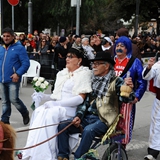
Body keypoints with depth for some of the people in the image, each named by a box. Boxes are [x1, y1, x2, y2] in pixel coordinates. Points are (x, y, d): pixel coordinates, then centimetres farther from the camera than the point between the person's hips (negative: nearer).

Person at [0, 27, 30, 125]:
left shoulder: (19, 48, -6)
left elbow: (26, 63, -10)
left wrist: (18, 74, -20)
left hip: (13, 80, -6)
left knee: (14, 99, -5)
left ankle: (25, 113, 20)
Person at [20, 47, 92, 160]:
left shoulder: (84, 73, -2)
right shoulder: (62, 73, 19)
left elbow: (80, 98, -12)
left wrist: (57, 103, -18)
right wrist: (44, 96, 0)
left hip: (72, 109, -6)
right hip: (58, 106, 6)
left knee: (49, 114, -30)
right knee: (39, 111, -21)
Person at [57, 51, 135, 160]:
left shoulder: (115, 81, -2)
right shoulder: (93, 81, 15)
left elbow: (124, 98, -15)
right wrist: (79, 116, 3)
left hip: (104, 120, -6)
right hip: (87, 117, 6)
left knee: (88, 130, -35)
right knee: (62, 126, -11)